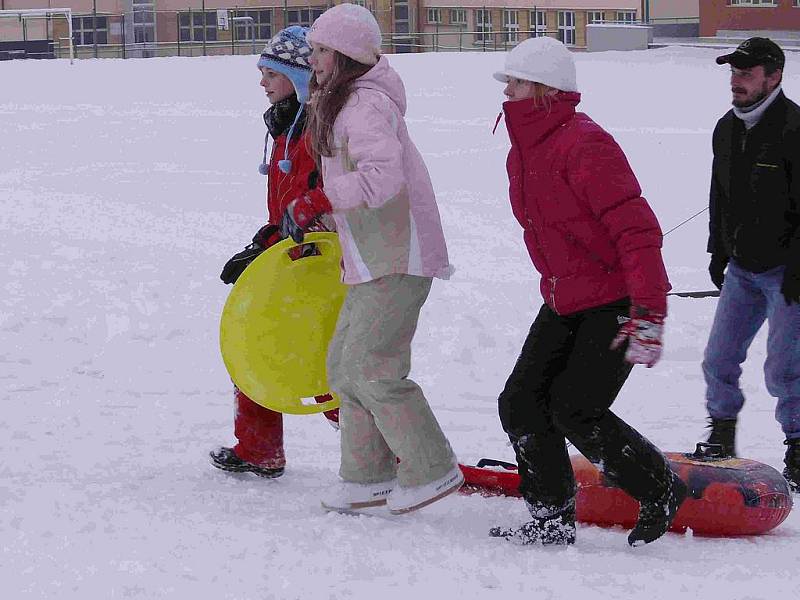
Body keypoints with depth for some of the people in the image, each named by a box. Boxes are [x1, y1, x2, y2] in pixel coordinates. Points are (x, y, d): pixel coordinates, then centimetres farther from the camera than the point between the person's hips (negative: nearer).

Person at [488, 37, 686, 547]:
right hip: (564, 304, 9)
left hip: (614, 302, -9)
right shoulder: (523, 152, 9)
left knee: (575, 411, -11)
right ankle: (552, 519, 13)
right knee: (521, 404, 1)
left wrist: (648, 315, -28)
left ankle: (661, 490, 10)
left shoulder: (584, 146, -22)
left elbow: (638, 230, -25)